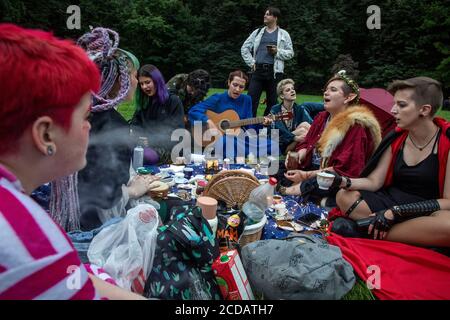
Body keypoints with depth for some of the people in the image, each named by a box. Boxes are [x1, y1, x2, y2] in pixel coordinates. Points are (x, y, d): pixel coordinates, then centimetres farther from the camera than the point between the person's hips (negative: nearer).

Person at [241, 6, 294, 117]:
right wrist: (251, 63, 2)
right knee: (251, 99, -4)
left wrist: (277, 52, -10)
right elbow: (244, 48, 14)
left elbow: (290, 53, 7)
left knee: (272, 102, 4)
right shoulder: (257, 32, 15)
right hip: (258, 69, 2)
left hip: (274, 71, -1)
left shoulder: (283, 34, 10)